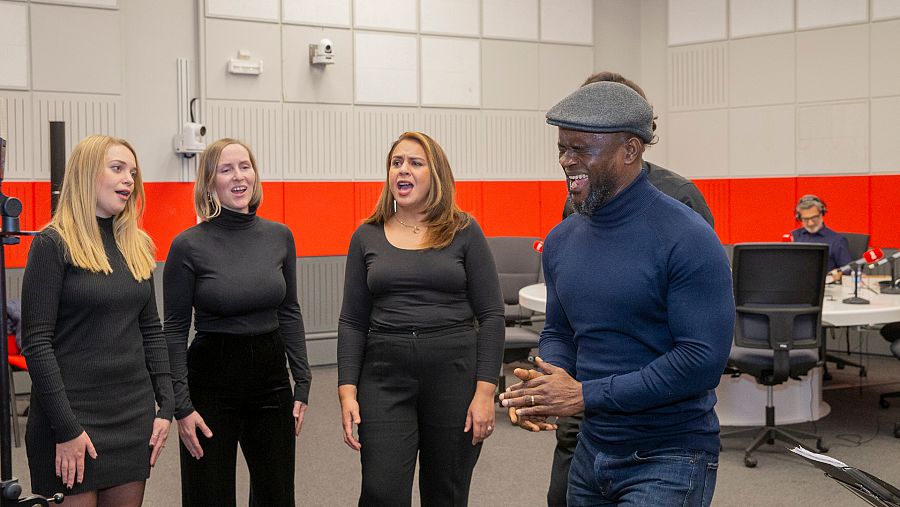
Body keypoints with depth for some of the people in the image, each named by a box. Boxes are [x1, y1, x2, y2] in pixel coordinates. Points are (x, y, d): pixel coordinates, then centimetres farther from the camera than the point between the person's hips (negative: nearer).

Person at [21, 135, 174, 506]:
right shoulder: (54, 243, -9)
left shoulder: (138, 245, 9)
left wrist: (166, 405, 4)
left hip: (134, 411, 6)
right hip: (74, 412, -5)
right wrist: (65, 428, -16)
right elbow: (35, 342, -12)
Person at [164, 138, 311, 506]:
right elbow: (175, 331, -7)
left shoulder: (279, 236, 2)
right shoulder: (188, 245, -10)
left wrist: (302, 383, 5)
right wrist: (181, 406, -11)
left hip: (271, 376, 4)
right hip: (211, 380, -4)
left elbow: (289, 313, 9)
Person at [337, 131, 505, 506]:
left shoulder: (464, 232, 1)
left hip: (454, 373, -1)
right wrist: (347, 391, -3)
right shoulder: (367, 237, 7)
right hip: (385, 376, 1)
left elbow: (491, 315, -2)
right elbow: (352, 321, 7)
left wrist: (485, 391, -9)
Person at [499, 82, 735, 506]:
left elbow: (703, 358, -21)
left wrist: (585, 395, -21)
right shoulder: (562, 240, 4)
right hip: (591, 452, 6)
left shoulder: (686, 239, -16)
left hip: (670, 459, -6)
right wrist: (541, 386, -8)